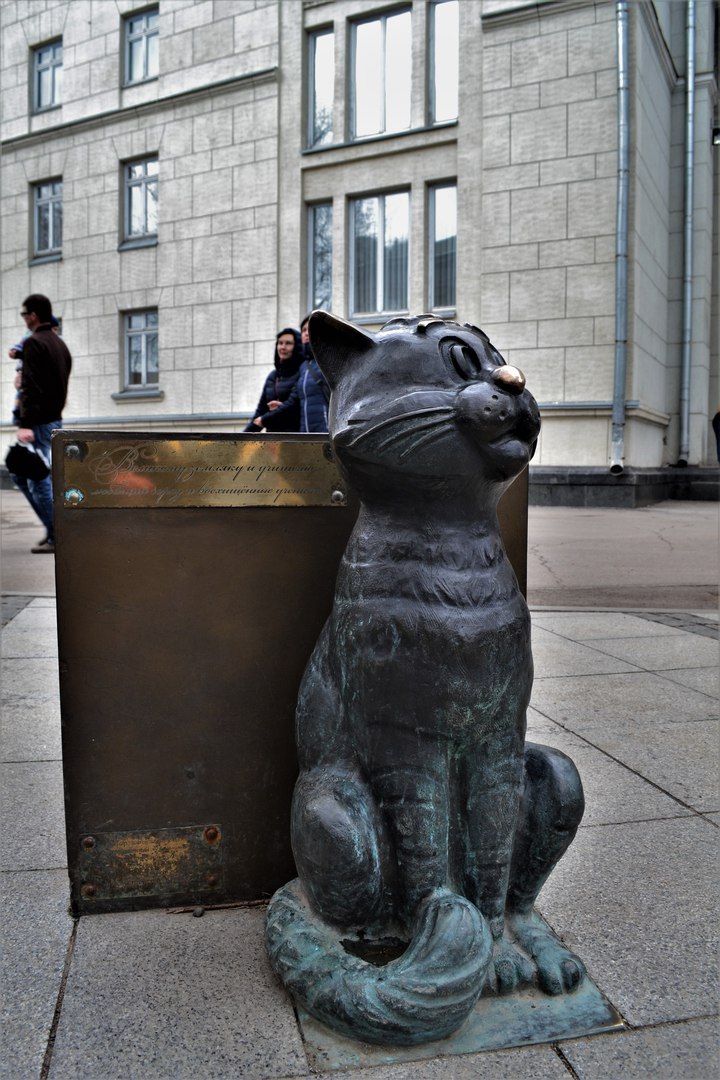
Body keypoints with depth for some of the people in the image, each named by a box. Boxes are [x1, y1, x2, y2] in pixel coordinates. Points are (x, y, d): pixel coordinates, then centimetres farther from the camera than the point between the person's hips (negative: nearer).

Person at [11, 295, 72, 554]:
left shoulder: (33, 343, -11)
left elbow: (31, 386, -20)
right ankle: (54, 527, 16)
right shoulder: (60, 344, 17)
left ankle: (57, 538, -2)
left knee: (39, 481, -5)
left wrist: (25, 423, -25)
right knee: (21, 476, 18)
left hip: (38, 422, -9)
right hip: (55, 419, 9)